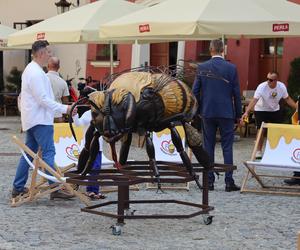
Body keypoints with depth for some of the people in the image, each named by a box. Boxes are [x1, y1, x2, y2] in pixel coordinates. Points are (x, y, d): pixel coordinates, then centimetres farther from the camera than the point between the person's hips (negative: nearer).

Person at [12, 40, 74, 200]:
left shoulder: (30, 70, 16)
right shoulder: (36, 73, -18)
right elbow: (43, 99, -22)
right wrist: (64, 109, -20)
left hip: (31, 119, 11)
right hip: (39, 120, -11)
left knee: (28, 153, 13)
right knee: (48, 153, -10)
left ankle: (18, 188, 16)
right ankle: (55, 189, -11)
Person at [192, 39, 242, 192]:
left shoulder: (202, 68, -1)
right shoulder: (231, 68, -4)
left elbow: (195, 91, 0)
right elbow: (236, 93, -1)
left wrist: (198, 110, 13)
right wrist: (238, 114, 7)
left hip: (207, 112, 1)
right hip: (226, 113, -1)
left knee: (208, 147, 7)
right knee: (227, 147, 3)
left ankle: (209, 181, 8)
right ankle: (229, 182, 1)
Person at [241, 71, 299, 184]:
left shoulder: (281, 87, -18)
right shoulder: (262, 87, -30)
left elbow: (288, 99, -3)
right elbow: (254, 100, -40)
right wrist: (246, 112, -53)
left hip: (275, 110, 4)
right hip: (261, 110, -3)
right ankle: (258, 151, 6)